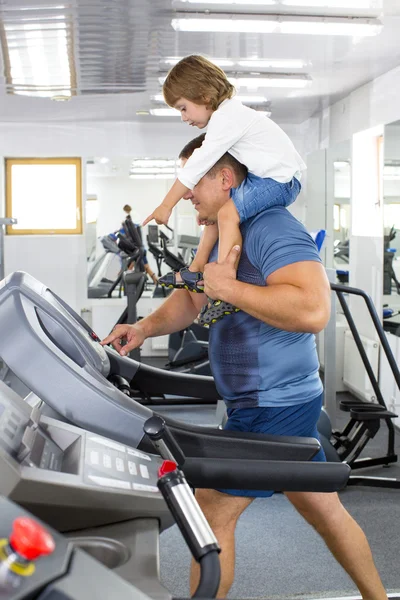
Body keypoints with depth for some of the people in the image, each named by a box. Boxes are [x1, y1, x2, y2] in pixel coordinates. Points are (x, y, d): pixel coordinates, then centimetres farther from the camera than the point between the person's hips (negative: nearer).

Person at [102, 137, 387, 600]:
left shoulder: (271, 227, -20)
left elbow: (313, 309, -33)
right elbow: (192, 298, 18)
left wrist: (229, 288, -26)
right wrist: (146, 327, 0)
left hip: (273, 408, -10)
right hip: (280, 401, 10)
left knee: (212, 513, 0)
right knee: (325, 510, 20)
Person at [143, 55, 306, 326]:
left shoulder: (226, 117, -19)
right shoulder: (229, 114, 13)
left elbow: (197, 166, -20)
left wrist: (166, 205, -15)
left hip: (281, 179, -11)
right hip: (264, 176, 11)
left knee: (227, 212, -26)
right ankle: (197, 271, 21)